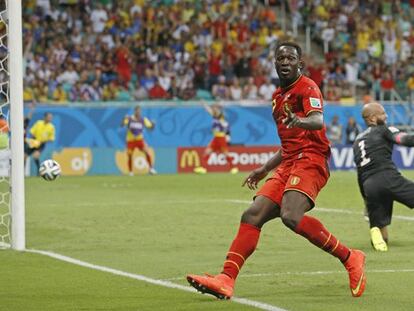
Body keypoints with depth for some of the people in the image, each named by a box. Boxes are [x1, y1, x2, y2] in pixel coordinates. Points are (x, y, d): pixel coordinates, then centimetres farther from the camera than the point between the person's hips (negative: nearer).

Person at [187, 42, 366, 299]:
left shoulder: (307, 87, -3)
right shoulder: (279, 96, 24)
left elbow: (318, 121, -24)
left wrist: (300, 121, -46)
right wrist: (265, 169, 35)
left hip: (310, 160, -9)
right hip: (289, 163, 9)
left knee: (291, 216, -29)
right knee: (252, 216, -4)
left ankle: (350, 258, -17)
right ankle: (226, 280, -8)